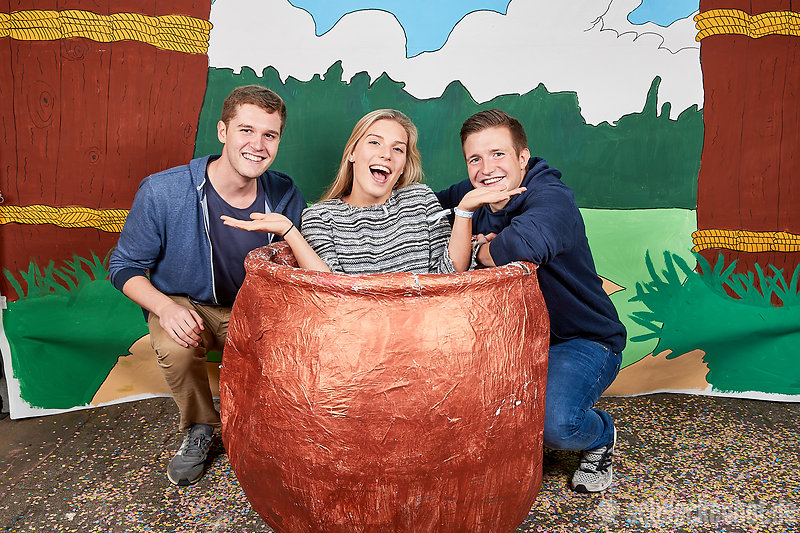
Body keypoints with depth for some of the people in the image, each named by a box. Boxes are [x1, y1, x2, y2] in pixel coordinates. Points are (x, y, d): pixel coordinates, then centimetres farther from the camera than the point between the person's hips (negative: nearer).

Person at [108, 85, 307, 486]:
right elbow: (125, 265, -7)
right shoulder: (162, 192, -19)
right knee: (176, 346, -33)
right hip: (185, 307, -1)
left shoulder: (285, 197, -12)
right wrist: (165, 307, -26)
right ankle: (198, 427, 1)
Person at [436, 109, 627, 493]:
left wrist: (480, 249, -24)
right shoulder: (473, 195, -2)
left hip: (583, 342, -6)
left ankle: (601, 437, 9)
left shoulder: (552, 198, -25)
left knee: (554, 422, -30)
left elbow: (525, 246, -46)